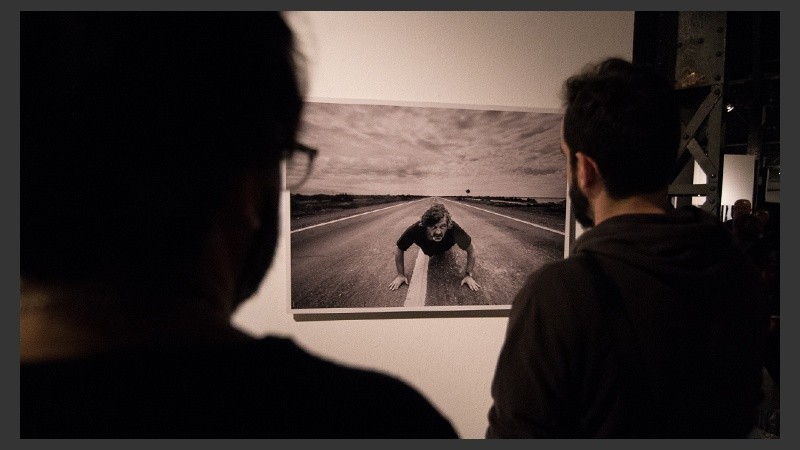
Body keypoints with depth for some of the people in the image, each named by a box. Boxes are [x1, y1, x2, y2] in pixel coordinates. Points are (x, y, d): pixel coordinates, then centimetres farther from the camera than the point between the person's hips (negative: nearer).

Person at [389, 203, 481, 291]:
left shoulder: (454, 230, -50)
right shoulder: (415, 230, -48)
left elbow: (471, 249, -32)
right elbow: (399, 250, -29)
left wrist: (469, 275, -31)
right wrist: (400, 275, -26)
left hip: (445, 249, -1)